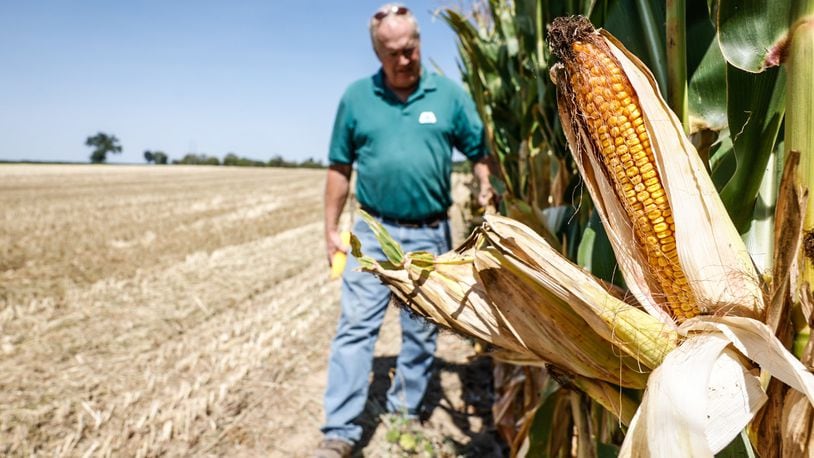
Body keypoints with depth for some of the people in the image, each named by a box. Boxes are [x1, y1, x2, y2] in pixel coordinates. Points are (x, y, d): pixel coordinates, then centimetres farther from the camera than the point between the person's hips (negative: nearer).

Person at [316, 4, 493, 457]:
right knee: (356, 326, -3)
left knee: (422, 332, 10)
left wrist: (488, 189, -15)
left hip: (430, 234, 1)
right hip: (373, 231, 0)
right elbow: (340, 168, 6)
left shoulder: (450, 93, 2)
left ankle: (406, 415, 29)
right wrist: (331, 228, 4)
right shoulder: (356, 96, 3)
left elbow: (479, 151, 5)